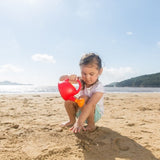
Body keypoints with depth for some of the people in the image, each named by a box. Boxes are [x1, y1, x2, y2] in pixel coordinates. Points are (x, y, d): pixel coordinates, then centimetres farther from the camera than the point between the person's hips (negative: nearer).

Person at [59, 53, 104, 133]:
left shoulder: (98, 87, -27)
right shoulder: (81, 81, -11)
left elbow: (90, 105, -40)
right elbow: (61, 78, -11)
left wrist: (79, 122, -49)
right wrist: (69, 77, -35)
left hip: (95, 113, -5)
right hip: (81, 111, 6)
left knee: (84, 98, -33)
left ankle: (91, 124, -15)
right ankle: (72, 120, 5)